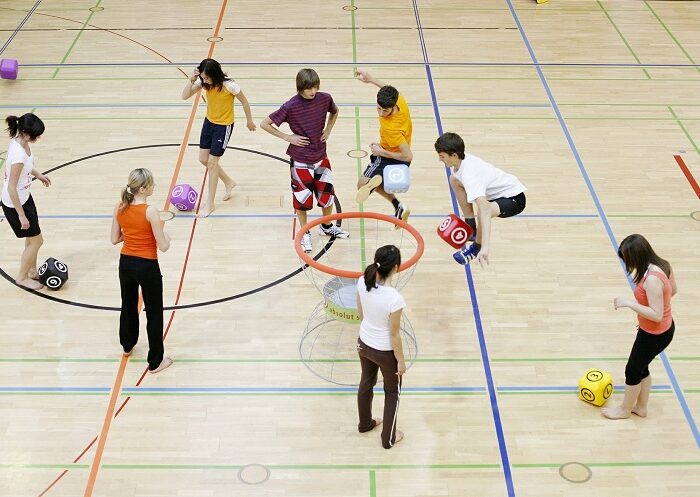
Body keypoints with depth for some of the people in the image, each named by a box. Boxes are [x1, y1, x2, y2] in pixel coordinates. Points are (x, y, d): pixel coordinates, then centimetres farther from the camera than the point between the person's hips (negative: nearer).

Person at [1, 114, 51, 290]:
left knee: (32, 238, 22)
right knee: (36, 240, 7)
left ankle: (32, 271, 42)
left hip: (24, 197, 9)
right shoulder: (18, 154, -34)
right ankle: (22, 277, 26)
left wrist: (37, 174, 26)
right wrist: (21, 215, -22)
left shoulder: (20, 141, -8)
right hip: (15, 204, -9)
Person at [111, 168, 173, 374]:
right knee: (154, 313, 9)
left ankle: (127, 345, 51)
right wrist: (167, 236, 3)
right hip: (147, 267, -6)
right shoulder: (150, 212, -22)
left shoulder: (120, 207, -5)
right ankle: (155, 362, 18)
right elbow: (163, 247, -18)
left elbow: (115, 239, 4)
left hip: (126, 263, 6)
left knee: (128, 305, 28)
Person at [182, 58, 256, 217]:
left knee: (212, 162, -4)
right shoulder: (203, 82, -11)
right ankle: (228, 182, 37)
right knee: (203, 159, 11)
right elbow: (185, 96, -13)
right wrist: (191, 80, -29)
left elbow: (244, 102, -12)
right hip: (209, 122, 7)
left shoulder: (229, 85, -27)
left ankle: (210, 203, 9)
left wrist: (249, 121, 1)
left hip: (224, 126, -6)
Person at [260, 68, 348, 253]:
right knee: (302, 198, 7)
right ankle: (305, 233, 27)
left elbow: (334, 112, 16)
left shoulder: (324, 99, -8)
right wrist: (288, 137, -15)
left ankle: (327, 226, 38)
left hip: (320, 156, 4)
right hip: (300, 160, -4)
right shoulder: (291, 106, -21)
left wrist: (328, 130, 3)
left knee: (327, 193, 13)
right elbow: (264, 124, -15)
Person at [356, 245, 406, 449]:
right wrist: (401, 361, -7)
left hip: (364, 344, 5)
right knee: (393, 392, 21)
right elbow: (394, 335, -23)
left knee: (366, 383, 30)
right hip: (385, 351, -5)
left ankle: (365, 423, 54)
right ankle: (388, 438, 37)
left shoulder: (363, 282, -18)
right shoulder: (394, 299, -36)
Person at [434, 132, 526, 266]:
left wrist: (485, 247, -59)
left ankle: (477, 247, -6)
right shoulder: (463, 159, -11)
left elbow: (484, 209, -50)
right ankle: (471, 227, 23)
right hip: (498, 191, 10)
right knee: (454, 180, 15)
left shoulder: (469, 174, -38)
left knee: (484, 213, -39)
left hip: (514, 199, -10)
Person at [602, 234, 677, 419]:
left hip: (655, 335, -9)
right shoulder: (663, 265, -6)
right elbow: (673, 290, 11)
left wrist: (629, 303, -29)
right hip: (665, 328, 9)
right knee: (641, 367, 26)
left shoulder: (652, 279, -35)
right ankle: (640, 407, 44)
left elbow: (657, 315, -32)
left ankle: (625, 410, 36)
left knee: (632, 370, 14)